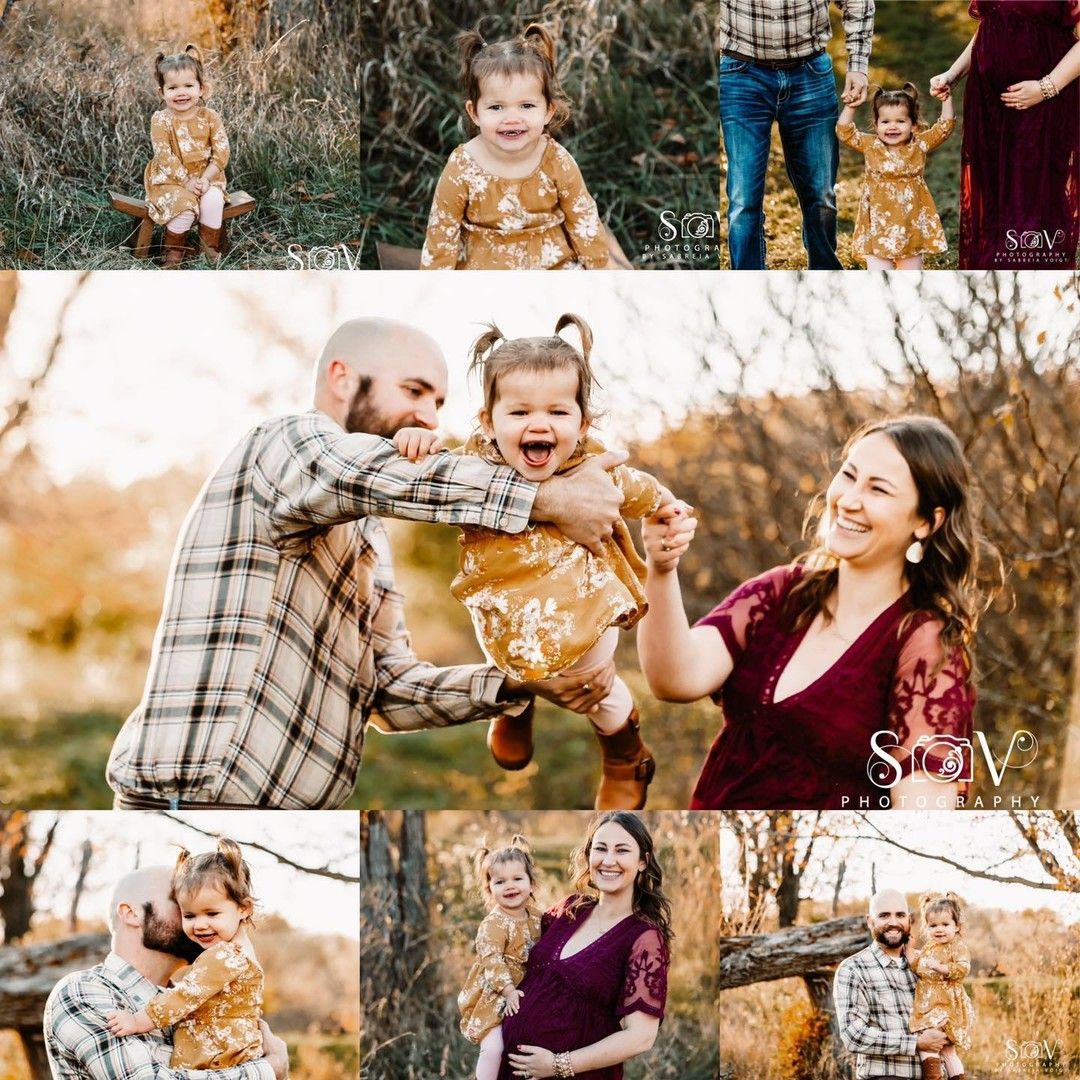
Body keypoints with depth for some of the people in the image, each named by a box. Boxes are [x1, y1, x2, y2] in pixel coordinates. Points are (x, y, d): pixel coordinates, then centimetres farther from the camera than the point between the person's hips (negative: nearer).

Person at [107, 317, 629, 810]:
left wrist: (521, 683, 0)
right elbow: (382, 472, -28)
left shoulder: (368, 536, 21)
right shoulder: (288, 440, -7)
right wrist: (550, 498, -27)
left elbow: (391, 687, 13)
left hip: (289, 802, 9)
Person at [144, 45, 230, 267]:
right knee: (184, 206, -28)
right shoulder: (161, 120, -9)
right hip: (170, 180, -2)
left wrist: (205, 179, -17)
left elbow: (221, 151, -5)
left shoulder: (210, 118, -2)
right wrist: (186, 181, -20)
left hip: (205, 177, 2)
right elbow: (164, 156, -14)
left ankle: (210, 246, -7)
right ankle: (173, 250, -5)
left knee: (213, 200, -28)